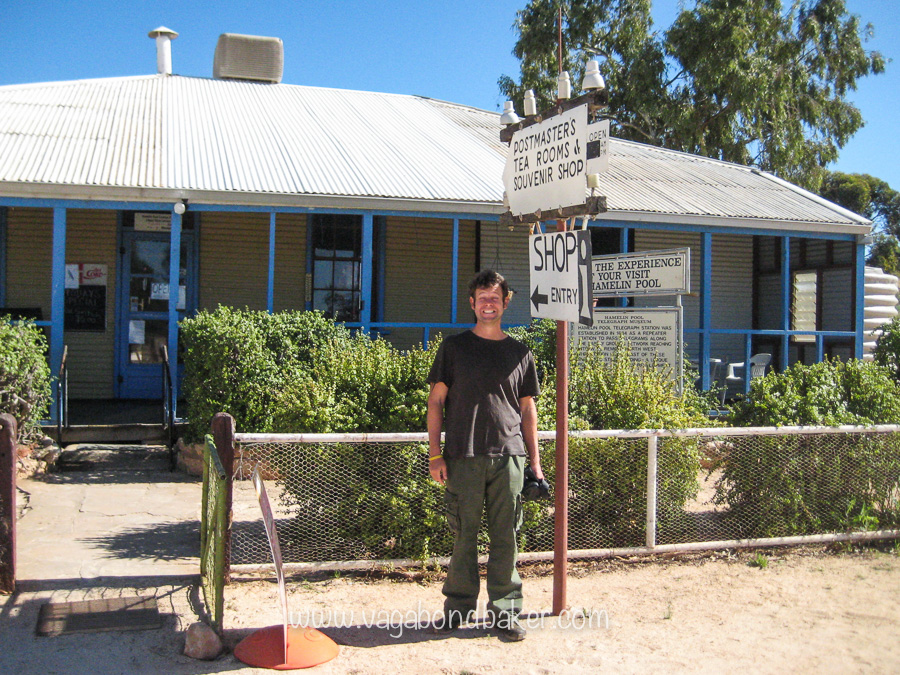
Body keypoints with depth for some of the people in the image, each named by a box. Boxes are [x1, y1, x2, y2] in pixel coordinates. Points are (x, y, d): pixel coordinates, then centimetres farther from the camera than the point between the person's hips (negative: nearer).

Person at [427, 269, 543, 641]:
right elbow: (436, 401, 5)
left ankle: (504, 611, 13)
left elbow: (528, 409, 15)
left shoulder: (519, 353, 13)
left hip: (509, 456, 2)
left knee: (505, 536, 4)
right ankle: (458, 606, 17)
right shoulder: (454, 347, 7)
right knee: (464, 534, 4)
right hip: (464, 456, -1)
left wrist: (535, 461, 10)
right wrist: (435, 454, -3)